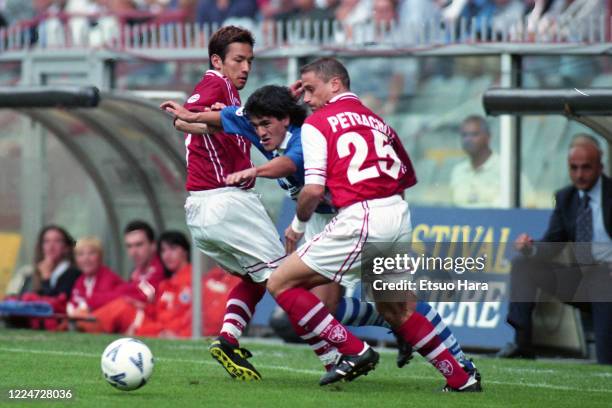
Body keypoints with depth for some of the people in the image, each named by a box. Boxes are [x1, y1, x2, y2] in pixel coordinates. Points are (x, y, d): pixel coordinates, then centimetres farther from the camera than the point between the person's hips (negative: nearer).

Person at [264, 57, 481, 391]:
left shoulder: (317, 124, 2)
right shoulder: (377, 121, 22)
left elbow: (314, 189, -8)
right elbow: (407, 179, 26)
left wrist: (298, 223, 10)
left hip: (360, 221, -7)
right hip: (399, 218, 8)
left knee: (281, 283, 1)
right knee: (395, 311, 25)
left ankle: (354, 351, -5)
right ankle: (462, 379, 24)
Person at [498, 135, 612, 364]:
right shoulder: (565, 197, 10)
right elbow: (552, 245, 8)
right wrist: (531, 248, -15)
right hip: (578, 276, 5)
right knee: (521, 266, -12)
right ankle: (522, 343, -18)